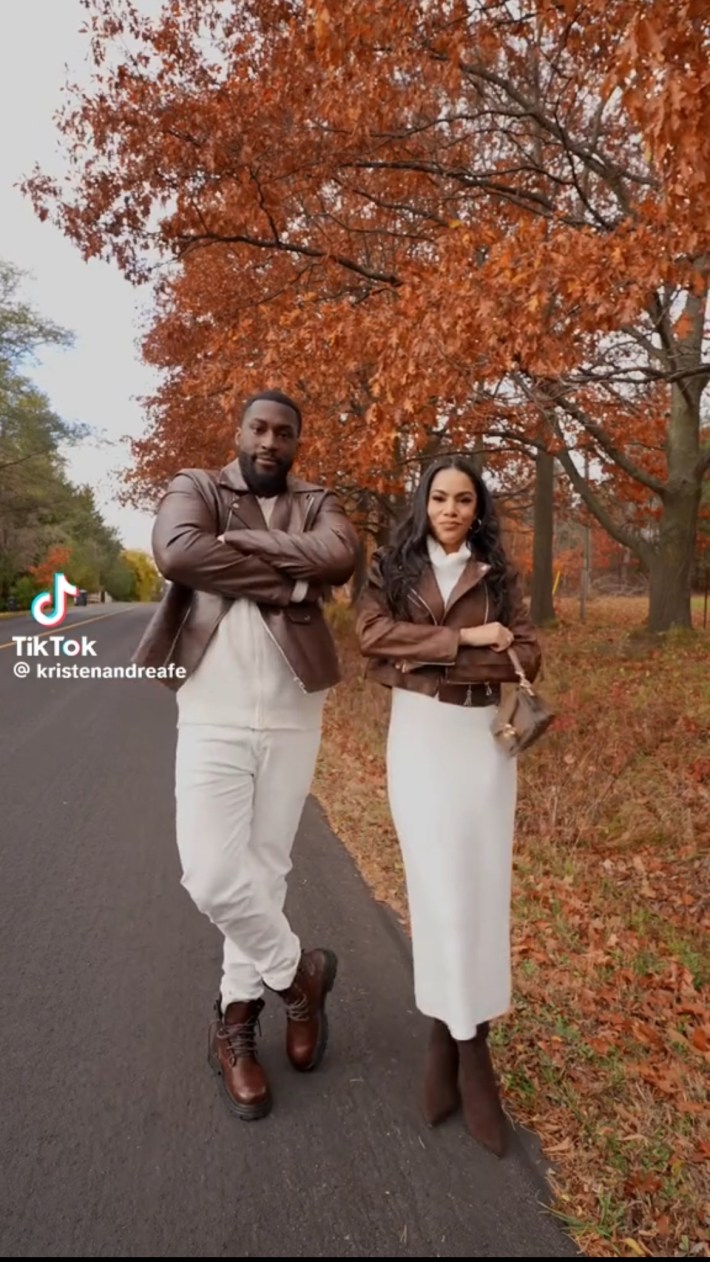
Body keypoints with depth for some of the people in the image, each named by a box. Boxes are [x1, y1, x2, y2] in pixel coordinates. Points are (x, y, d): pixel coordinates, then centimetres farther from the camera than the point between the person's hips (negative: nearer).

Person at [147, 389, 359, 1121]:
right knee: (212, 877, -6)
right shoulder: (194, 488, 4)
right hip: (213, 717, -1)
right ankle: (300, 971, 22)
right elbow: (176, 555, -19)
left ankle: (236, 1018, 32)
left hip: (293, 717, 2)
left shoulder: (317, 505, 9)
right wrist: (290, 580, -16)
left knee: (266, 870, 12)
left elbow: (340, 558, -15)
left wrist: (237, 541, -14)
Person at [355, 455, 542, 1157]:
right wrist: (463, 639, -16)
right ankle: (454, 1042, 16)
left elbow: (526, 656, -2)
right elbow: (371, 633, -11)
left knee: (481, 885, 1)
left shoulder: (497, 576, 9)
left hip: (483, 737, 1)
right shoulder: (392, 568, 6)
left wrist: (426, 659, -13)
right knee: (436, 886, 1)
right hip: (419, 737, -1)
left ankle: (468, 1047, 14)